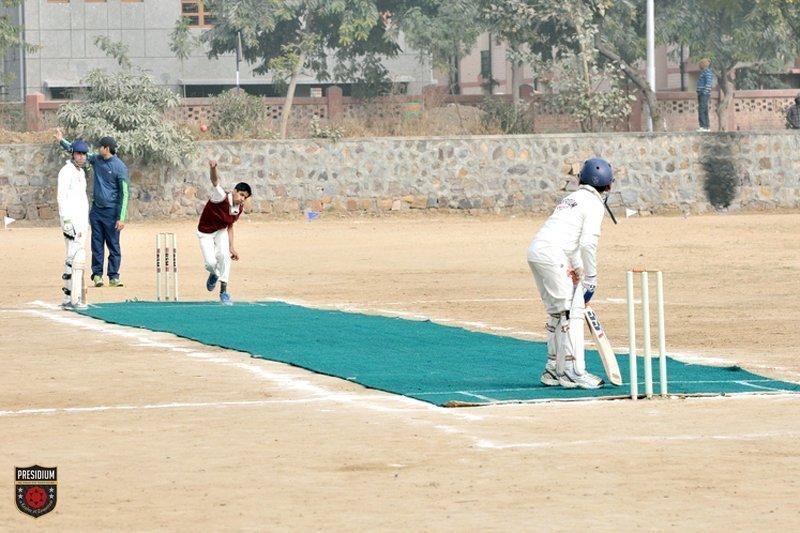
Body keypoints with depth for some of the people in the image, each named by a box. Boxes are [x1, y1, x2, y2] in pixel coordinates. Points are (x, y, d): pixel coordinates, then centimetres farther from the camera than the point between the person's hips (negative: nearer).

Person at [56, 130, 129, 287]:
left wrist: (121, 218, -16)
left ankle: (113, 277, 2)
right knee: (97, 245, 5)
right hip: (96, 210, 6)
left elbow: (124, 194, -12)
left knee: (114, 245, -2)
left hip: (111, 211, -6)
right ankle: (97, 275, 9)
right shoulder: (96, 160, 6)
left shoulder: (120, 167, -12)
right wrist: (61, 141, 18)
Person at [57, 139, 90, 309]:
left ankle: (74, 297, 14)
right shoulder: (66, 172, -10)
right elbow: (62, 198, -17)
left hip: (82, 220, 10)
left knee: (79, 257, 10)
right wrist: (67, 222, -24)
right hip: (71, 221, -10)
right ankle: (68, 298, -18)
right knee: (73, 257, -16)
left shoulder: (81, 172, 18)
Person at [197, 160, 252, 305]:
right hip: (205, 233, -4)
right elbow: (215, 182, -46)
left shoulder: (238, 209, -8)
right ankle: (213, 275, 23)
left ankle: (224, 291, -12)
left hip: (221, 232, 4)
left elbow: (230, 226, 7)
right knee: (211, 263, -17)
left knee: (224, 255, -22)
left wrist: (231, 247, 7)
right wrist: (213, 168, -67)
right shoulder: (222, 197, -27)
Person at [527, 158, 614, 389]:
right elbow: (588, 243, -13)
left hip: (535, 250, 9)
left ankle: (554, 369, 22)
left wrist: (576, 267, 7)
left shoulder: (573, 198, 26)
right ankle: (573, 372, -12)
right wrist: (591, 280, -8)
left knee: (558, 313, 18)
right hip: (552, 255, -9)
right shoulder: (593, 203, -2)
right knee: (571, 310, -8)